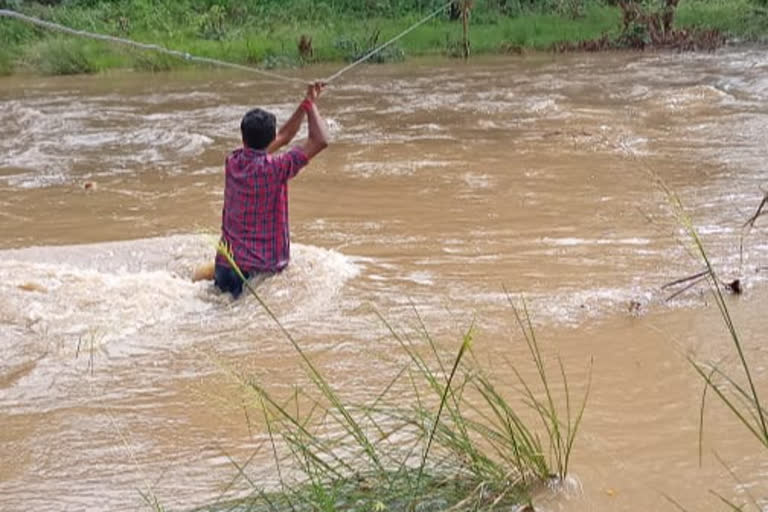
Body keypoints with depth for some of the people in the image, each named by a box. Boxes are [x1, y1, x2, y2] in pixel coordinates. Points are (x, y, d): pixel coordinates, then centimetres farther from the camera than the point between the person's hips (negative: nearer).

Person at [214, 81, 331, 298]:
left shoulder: (233, 162, 2)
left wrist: (306, 105, 17)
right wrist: (311, 105, 0)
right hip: (265, 268, -7)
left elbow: (283, 138, 15)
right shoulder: (275, 169, -19)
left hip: (227, 266, 7)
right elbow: (320, 141, -16)